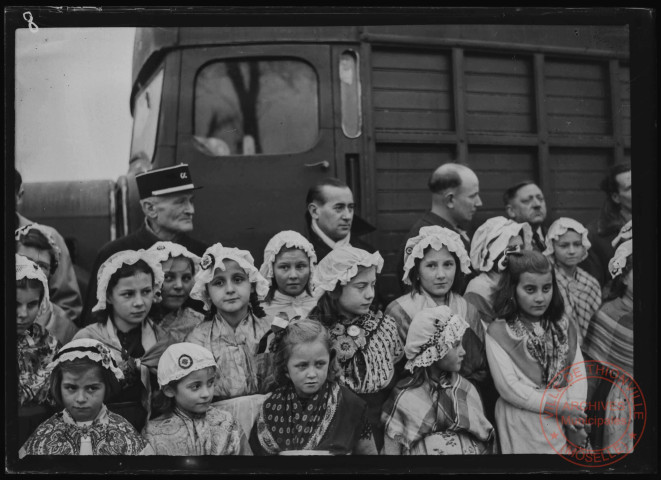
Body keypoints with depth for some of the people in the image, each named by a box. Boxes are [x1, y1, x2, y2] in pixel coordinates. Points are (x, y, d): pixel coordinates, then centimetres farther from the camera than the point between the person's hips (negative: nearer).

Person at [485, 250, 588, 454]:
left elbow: (578, 372, -1)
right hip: (522, 427, -4)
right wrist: (560, 407, -15)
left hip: (566, 423, 4)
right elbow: (508, 387, -14)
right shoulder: (498, 332, -9)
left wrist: (575, 417, -14)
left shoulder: (564, 325, 6)